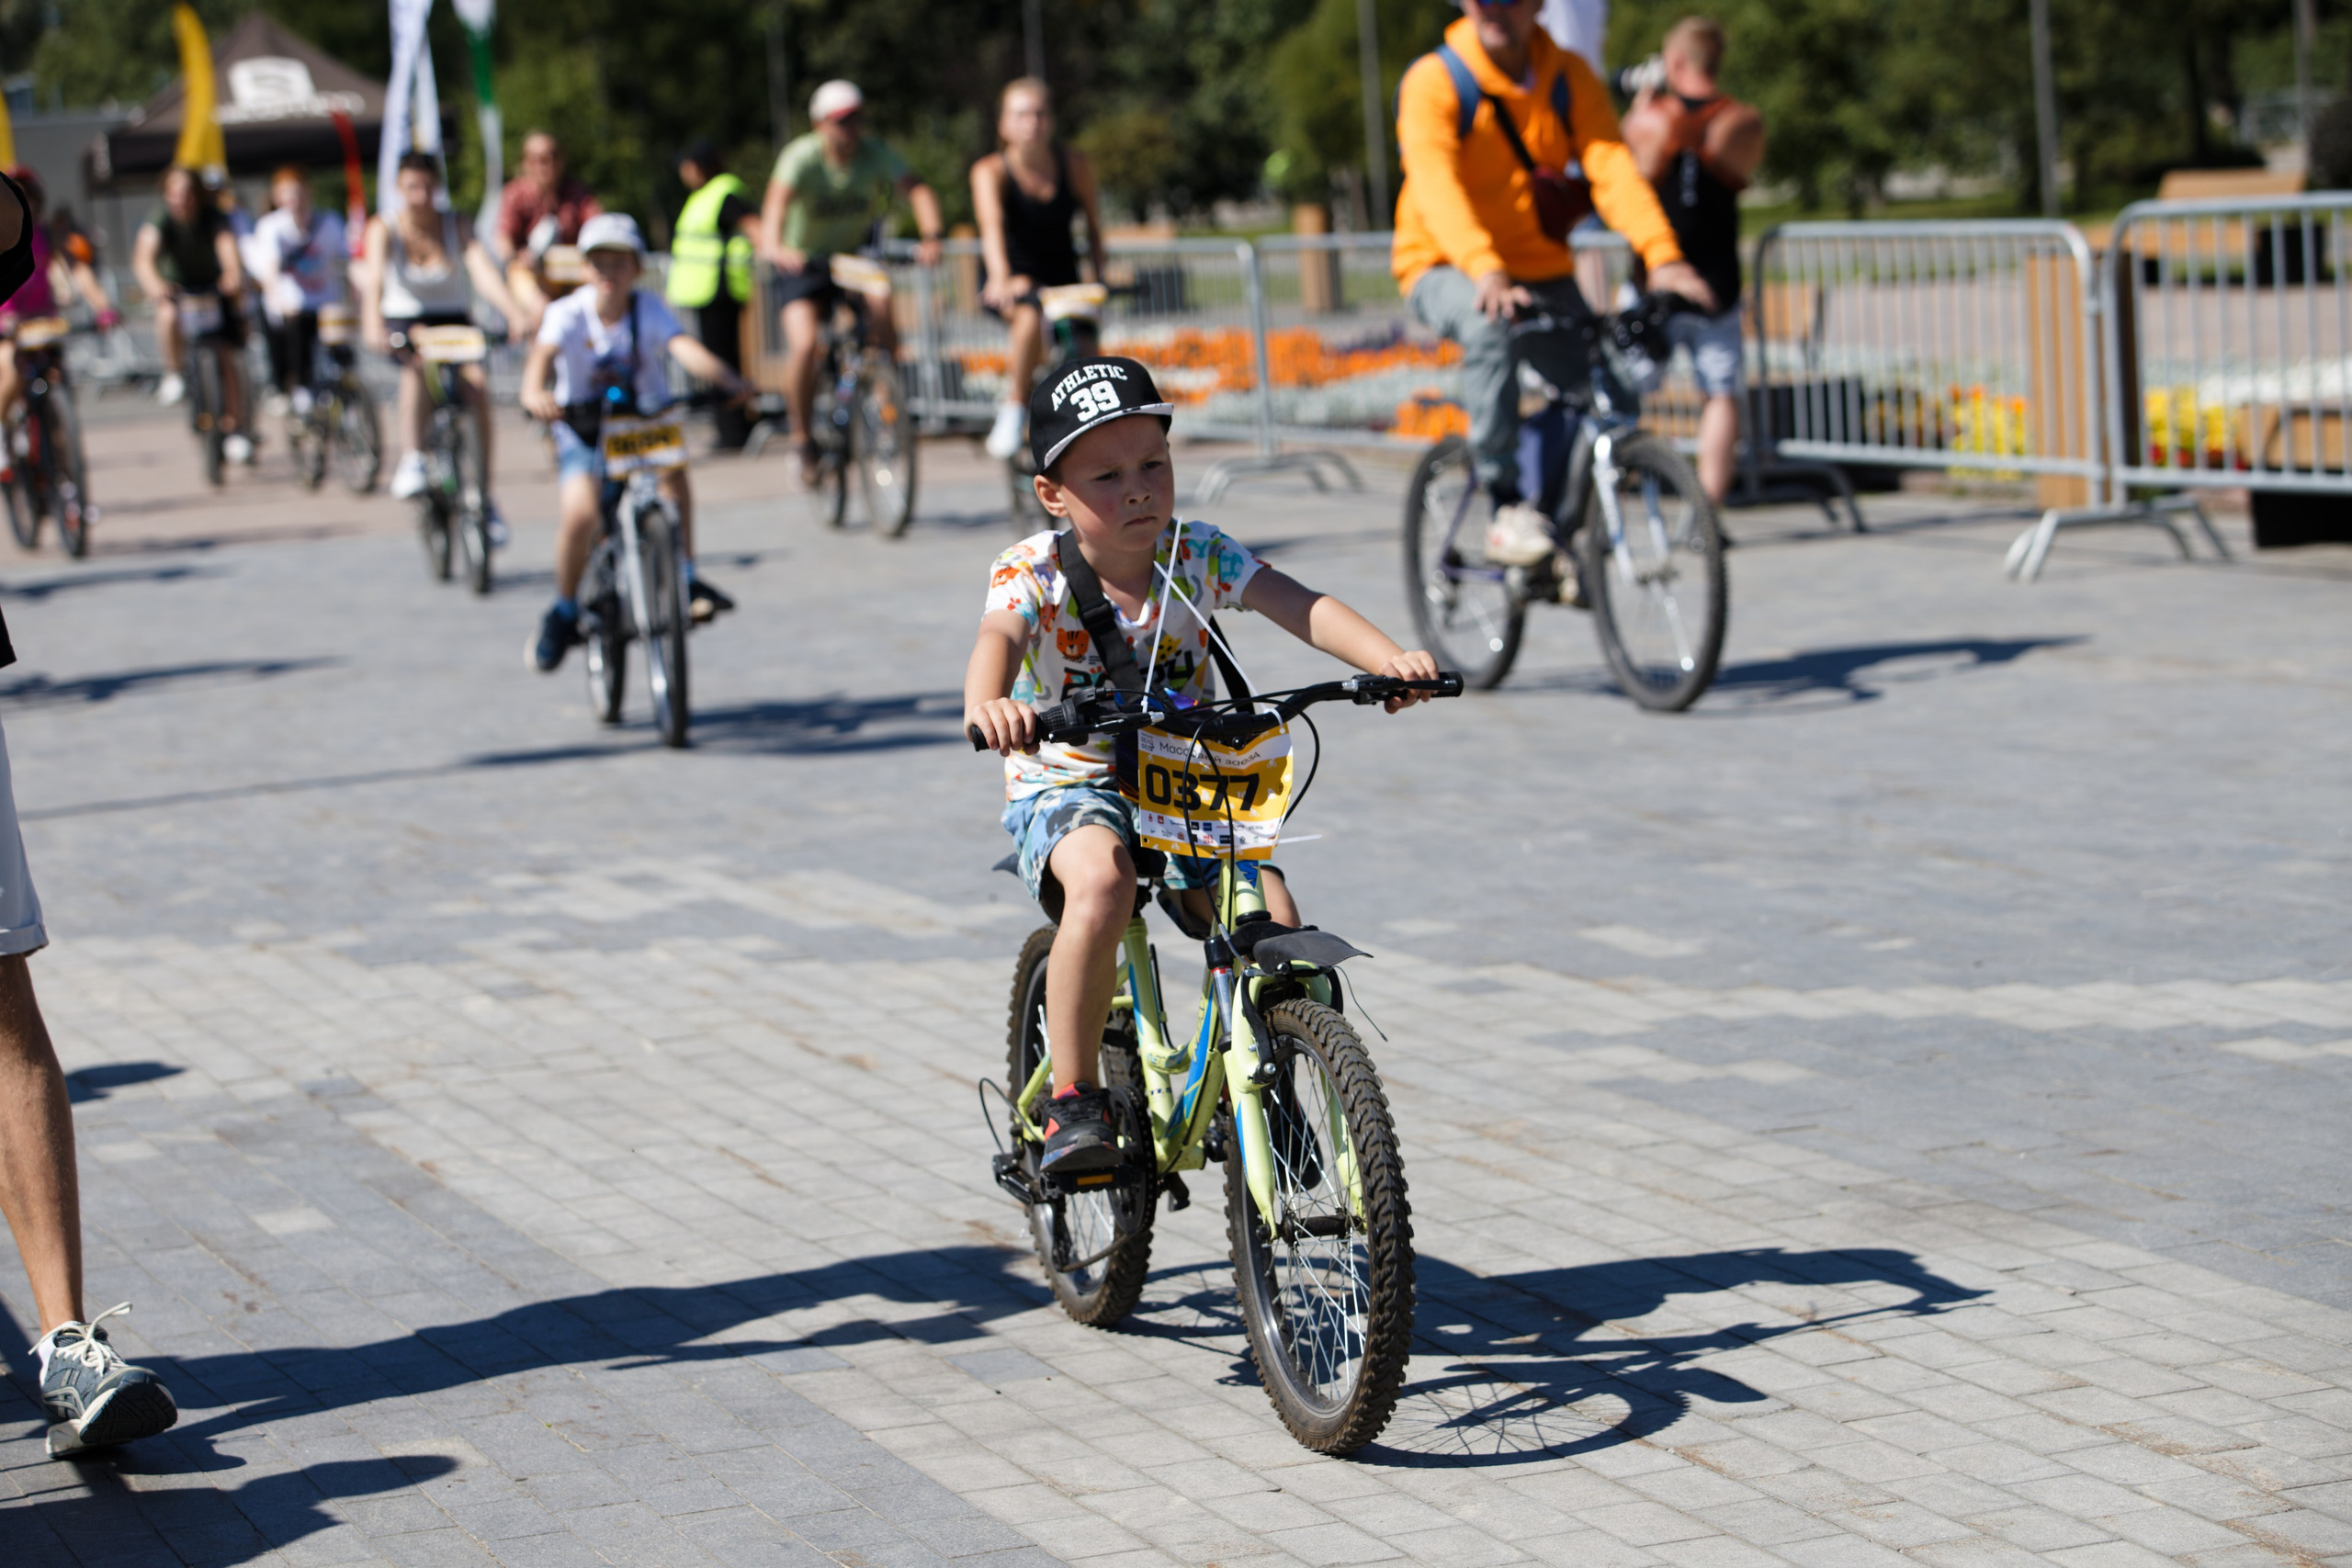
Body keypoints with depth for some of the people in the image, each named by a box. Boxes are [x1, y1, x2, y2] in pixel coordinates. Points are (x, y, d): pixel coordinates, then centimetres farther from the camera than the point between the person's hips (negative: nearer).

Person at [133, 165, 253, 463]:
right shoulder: (160, 219, -20)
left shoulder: (214, 217, -19)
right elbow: (143, 256, -37)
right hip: (175, 288, 0)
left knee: (228, 355, -12)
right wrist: (153, 284, -58)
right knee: (168, 315, -35)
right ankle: (174, 373, -11)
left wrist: (233, 276, -60)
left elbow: (228, 247, -37)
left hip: (213, 289, 0)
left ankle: (236, 428, -4)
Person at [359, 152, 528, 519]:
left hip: (453, 320, 1)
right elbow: (374, 276, -25)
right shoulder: (384, 229, -8)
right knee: (419, 364, -37)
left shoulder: (456, 225, -6)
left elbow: (484, 270, -22)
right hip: (403, 320, -1)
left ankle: (483, 493, -15)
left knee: (476, 386, -26)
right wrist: (374, 325, -45)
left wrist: (516, 315, -40)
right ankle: (411, 462, -37)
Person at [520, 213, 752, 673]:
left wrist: (728, 379, -49)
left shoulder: (649, 309, -11)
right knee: (581, 512, -24)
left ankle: (687, 580, -19)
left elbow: (685, 347, -29)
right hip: (583, 431, -1)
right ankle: (564, 613, -1)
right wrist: (535, 393, -55)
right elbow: (543, 353, -32)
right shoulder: (567, 314, -13)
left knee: (673, 468, -31)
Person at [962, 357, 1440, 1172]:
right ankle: (1073, 1102, -23)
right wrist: (987, 704, -59)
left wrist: (1388, 659, -38)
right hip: (1066, 791, -3)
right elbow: (998, 638, -34)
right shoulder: (1032, 572, -14)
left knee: (1272, 921, -18)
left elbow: (1295, 604, -20)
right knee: (1101, 882, -36)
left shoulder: (1198, 556, -7)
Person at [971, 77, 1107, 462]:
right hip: (1016, 285, -3)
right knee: (1031, 318, -37)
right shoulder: (991, 171, -14)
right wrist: (1001, 279, -48)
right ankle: (1014, 409, -20)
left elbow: (1091, 220, 6)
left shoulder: (1074, 164, -6)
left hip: (1063, 280, 3)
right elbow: (992, 225, -32)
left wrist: (1098, 275, -7)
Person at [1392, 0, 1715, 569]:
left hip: (1542, 270, 4)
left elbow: (1612, 166, -16)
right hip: (1445, 269, -4)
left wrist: (1661, 255, -33)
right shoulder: (1434, 82, -15)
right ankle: (1506, 508, -31)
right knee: (1491, 328, -36)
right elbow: (1436, 185, -30)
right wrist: (1485, 272, -48)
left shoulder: (1570, 79, -2)